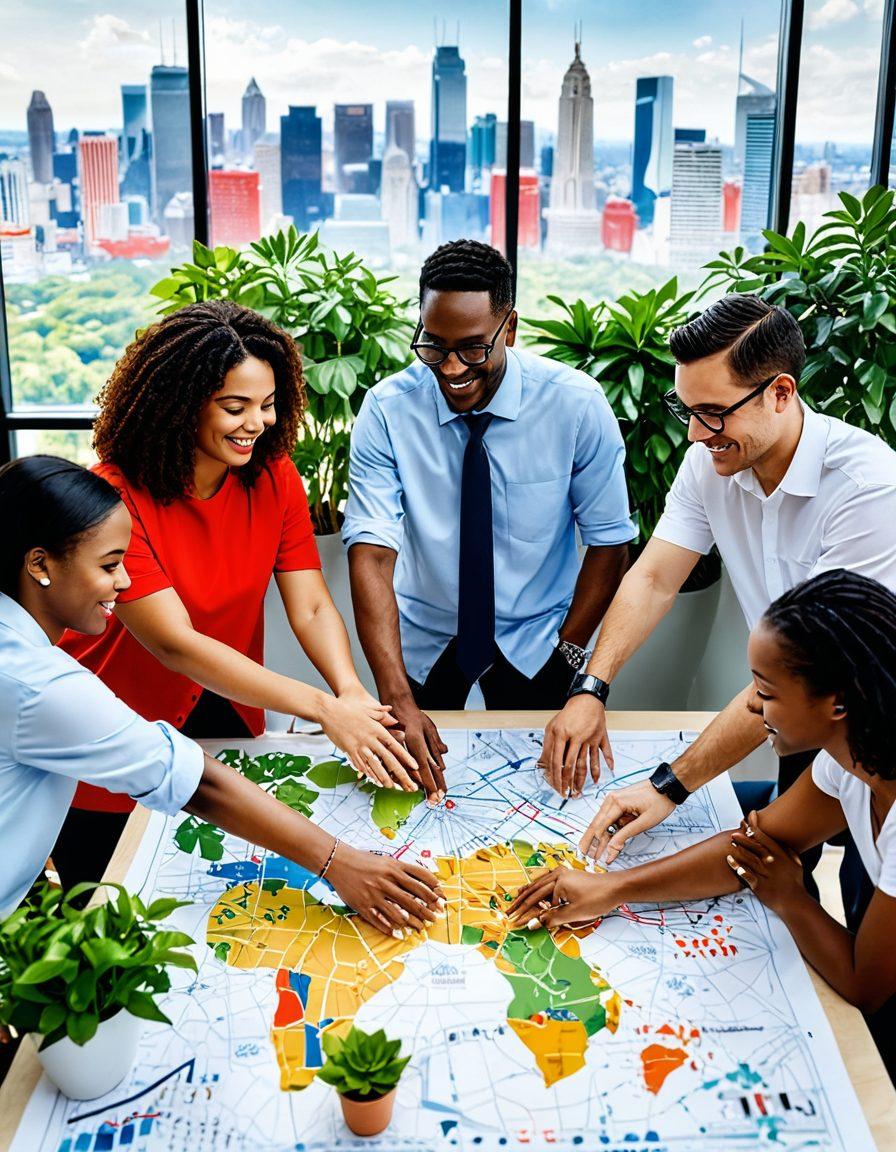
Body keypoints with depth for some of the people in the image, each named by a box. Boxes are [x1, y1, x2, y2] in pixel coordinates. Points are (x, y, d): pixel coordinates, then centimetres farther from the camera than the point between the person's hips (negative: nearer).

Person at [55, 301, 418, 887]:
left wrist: (353, 693, -35)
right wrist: (325, 708, -40)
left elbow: (312, 607, -14)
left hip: (222, 718, 4)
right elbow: (175, 642, -33)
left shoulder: (274, 477, -10)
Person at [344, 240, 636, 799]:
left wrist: (568, 654, -12)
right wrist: (397, 697, -36)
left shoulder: (577, 404, -18)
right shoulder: (387, 410, -19)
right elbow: (371, 553, -26)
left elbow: (609, 543, -10)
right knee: (418, 791, 15)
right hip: (422, 638, 0)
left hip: (532, 646, 0)